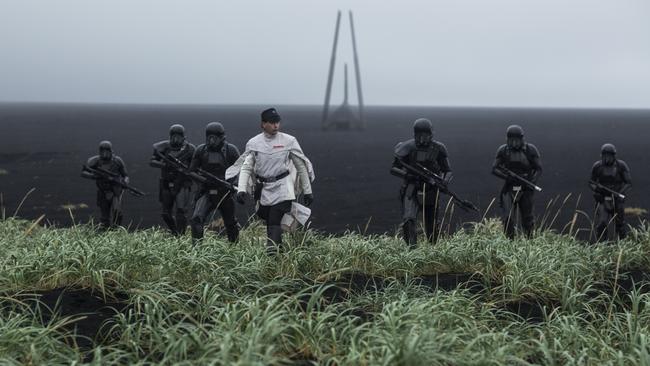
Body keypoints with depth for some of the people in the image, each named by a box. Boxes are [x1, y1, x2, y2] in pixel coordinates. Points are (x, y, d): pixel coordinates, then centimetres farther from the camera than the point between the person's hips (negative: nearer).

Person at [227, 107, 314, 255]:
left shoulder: (289, 141, -3)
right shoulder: (254, 143, 1)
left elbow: (301, 167, 4)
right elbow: (246, 167, -3)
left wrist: (307, 191, 5)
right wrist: (241, 189, -18)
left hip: (282, 188, -3)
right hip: (264, 190, 3)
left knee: (275, 222, -16)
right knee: (270, 223, 10)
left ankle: (272, 251, -22)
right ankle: (279, 250, 25)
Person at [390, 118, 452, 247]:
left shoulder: (438, 149, -2)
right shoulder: (407, 148, -5)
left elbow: (448, 171, 3)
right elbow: (393, 169, -1)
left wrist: (445, 181, -19)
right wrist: (406, 175, -21)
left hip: (430, 191, 1)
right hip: (411, 191, -1)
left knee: (431, 227, 12)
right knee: (409, 219, -25)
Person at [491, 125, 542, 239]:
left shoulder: (530, 150, -5)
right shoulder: (503, 150, -3)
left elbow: (538, 169, -1)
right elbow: (494, 169, -2)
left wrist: (532, 182, -16)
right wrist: (507, 176, -19)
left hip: (525, 190, 0)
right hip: (509, 189, 0)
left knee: (527, 219, 9)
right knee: (508, 218, -10)